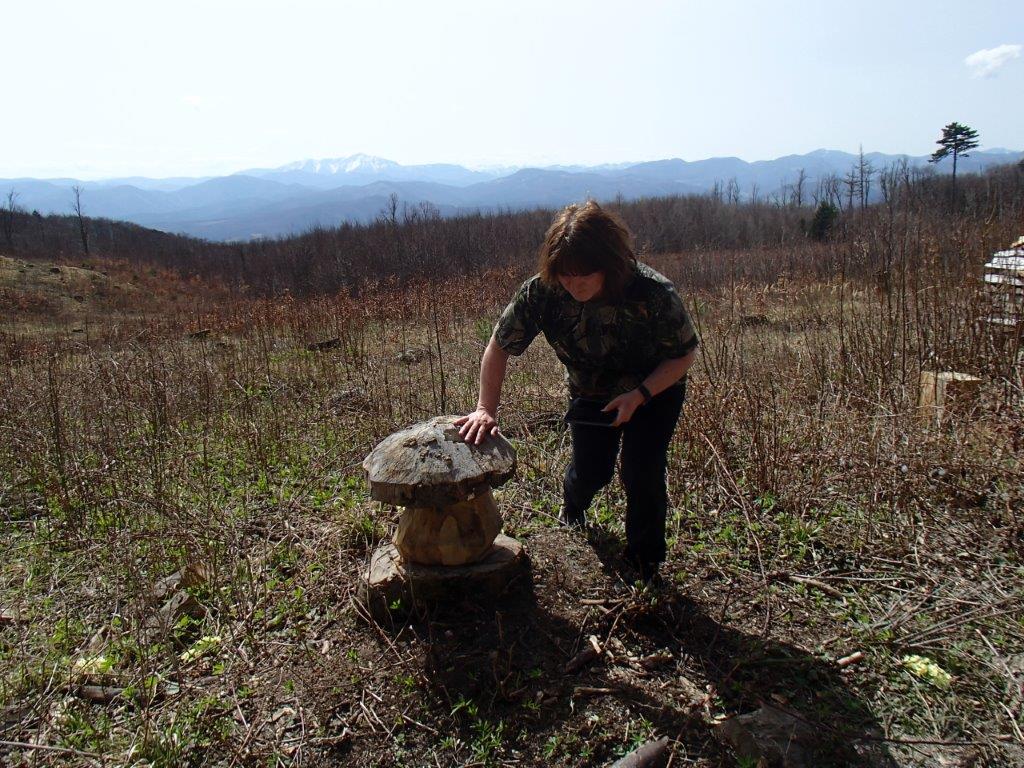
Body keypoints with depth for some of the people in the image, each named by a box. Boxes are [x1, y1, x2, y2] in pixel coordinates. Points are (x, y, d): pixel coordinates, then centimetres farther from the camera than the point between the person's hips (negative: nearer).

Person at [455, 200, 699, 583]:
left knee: (642, 473, -12)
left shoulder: (654, 293, -34)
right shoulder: (540, 292, -30)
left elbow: (684, 354, -18)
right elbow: (499, 347, -18)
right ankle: (573, 509, 41)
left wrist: (639, 395, -30)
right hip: (590, 392, 2)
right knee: (590, 472, 0)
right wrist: (486, 409, -26)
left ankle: (644, 563, 14)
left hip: (655, 389, -1)